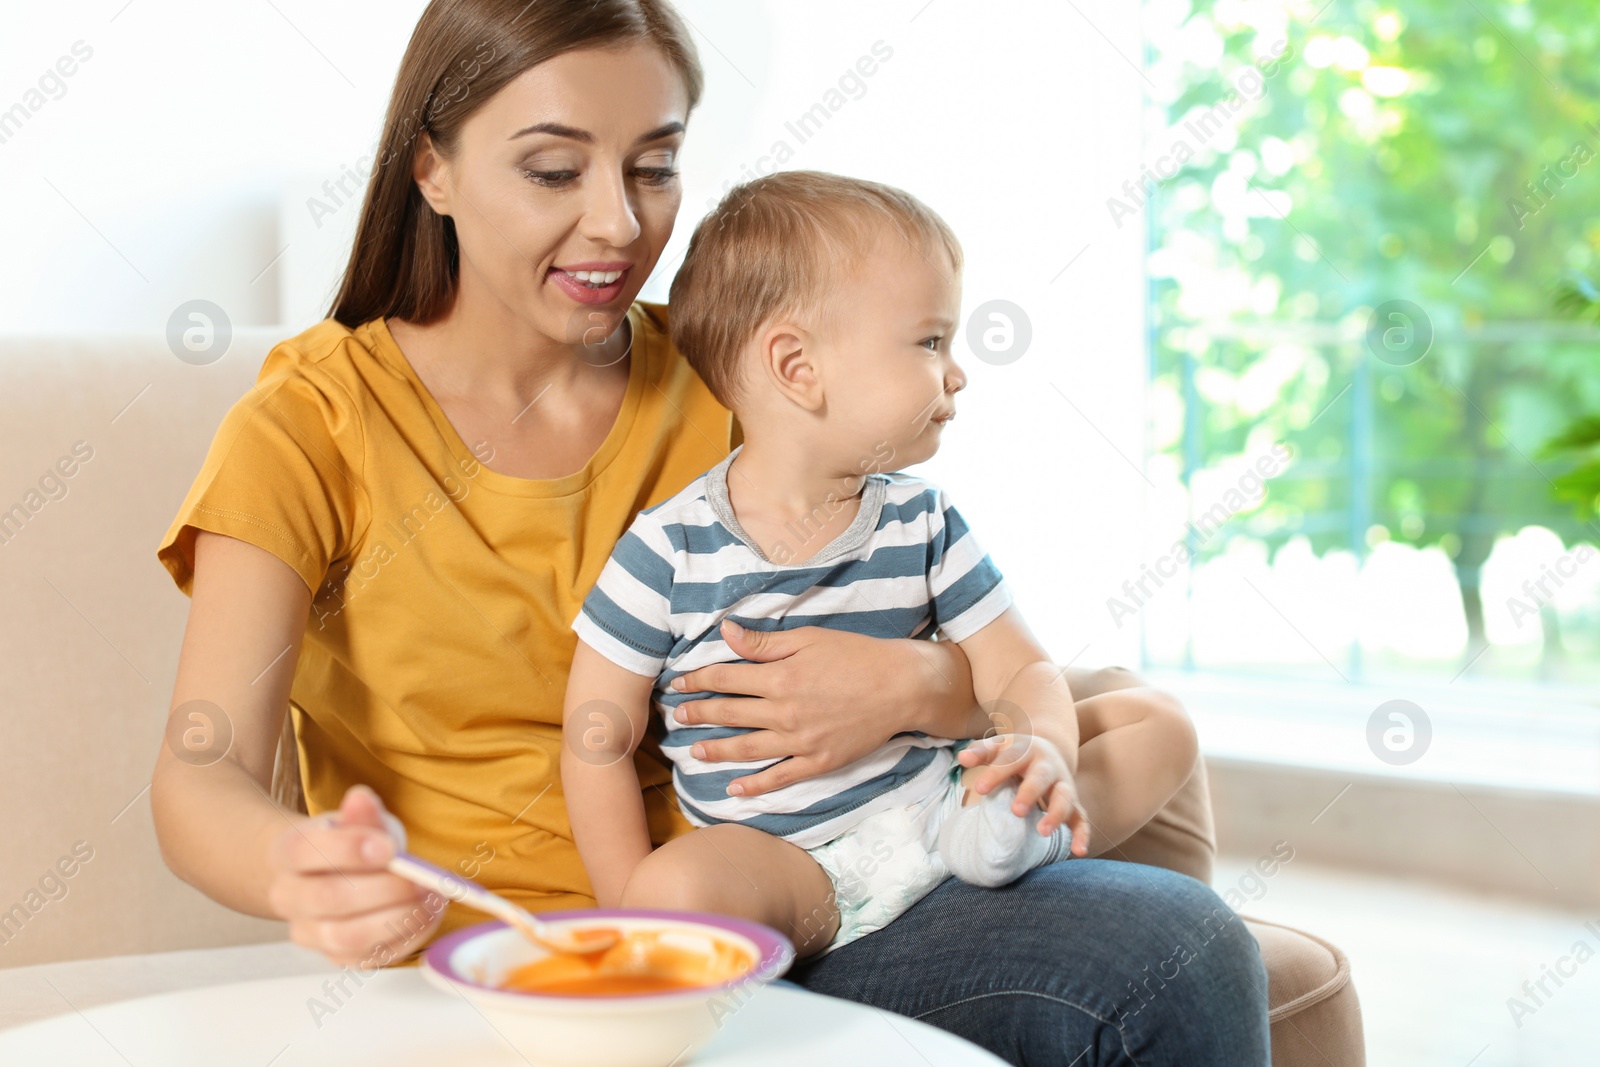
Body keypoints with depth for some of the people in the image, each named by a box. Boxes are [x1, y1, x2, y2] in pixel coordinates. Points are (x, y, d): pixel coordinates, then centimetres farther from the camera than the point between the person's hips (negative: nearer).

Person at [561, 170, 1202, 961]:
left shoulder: (923, 523, 6)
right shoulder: (670, 549, -6)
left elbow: (1020, 671, 5)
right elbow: (598, 742, -5)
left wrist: (1047, 751, -20)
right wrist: (641, 927, -13)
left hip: (932, 802, 5)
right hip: (784, 861, -5)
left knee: (1158, 725, -2)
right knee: (676, 888, -37)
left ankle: (1004, 835, -24)